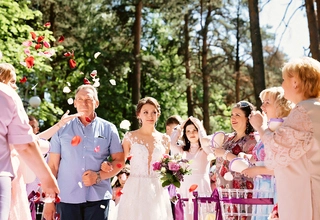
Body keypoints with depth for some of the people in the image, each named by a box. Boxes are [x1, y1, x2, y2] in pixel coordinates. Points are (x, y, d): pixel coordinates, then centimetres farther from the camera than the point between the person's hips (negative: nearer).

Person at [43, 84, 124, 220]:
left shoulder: (108, 129, 7)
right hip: (67, 198, 0)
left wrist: (98, 176, -10)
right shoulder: (62, 129, 7)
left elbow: (119, 161, 6)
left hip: (98, 197, 0)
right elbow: (53, 165, 7)